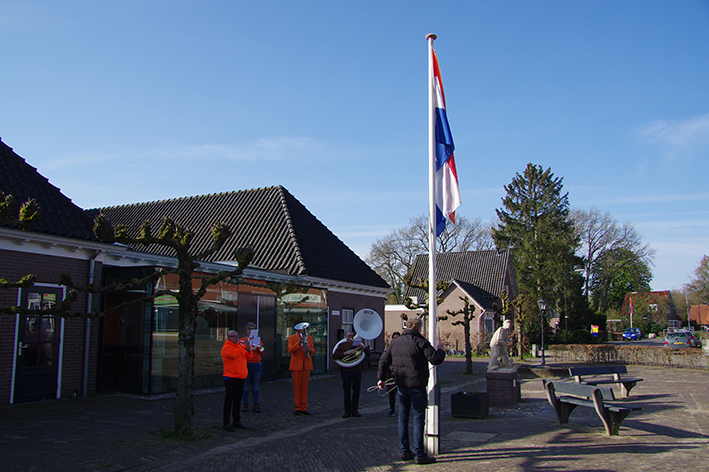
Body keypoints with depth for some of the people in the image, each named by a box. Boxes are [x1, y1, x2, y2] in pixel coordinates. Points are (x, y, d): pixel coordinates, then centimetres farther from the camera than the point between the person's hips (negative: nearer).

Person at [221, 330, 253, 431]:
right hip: (231, 377, -7)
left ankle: (236, 421, 20)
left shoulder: (239, 345, 16)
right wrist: (242, 347, -22)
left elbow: (248, 357, 15)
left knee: (237, 400, 12)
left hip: (240, 377, 7)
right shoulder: (226, 347, -8)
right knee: (229, 400, -3)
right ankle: (226, 423, 3)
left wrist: (248, 351, -5)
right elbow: (232, 354, -28)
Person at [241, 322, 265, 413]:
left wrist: (257, 346, -15)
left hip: (256, 364, 2)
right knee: (245, 385, 0)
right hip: (246, 364, -1)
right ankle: (245, 404, 7)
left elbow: (261, 351, 2)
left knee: (255, 385, 3)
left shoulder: (258, 340, 13)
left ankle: (256, 405, 7)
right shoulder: (243, 340, 8)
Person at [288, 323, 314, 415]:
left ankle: (304, 408, 12)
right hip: (296, 365, -3)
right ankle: (298, 408, 9)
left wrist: (310, 350, -12)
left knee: (305, 387, 5)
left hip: (306, 365, 3)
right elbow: (290, 350, -11)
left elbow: (312, 350, 11)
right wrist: (298, 343, -23)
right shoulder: (292, 338, 2)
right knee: (297, 387, 0)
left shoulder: (309, 338, 12)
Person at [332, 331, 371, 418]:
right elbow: (334, 356, -6)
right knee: (347, 392, 1)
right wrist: (345, 353, -17)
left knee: (356, 391, 4)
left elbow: (369, 353, 11)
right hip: (346, 371, -2)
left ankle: (355, 410, 11)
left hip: (357, 370, 2)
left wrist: (363, 348, -9)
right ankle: (347, 411, 8)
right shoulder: (341, 345, 5)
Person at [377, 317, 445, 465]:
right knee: (419, 419, -1)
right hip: (417, 385, -6)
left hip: (401, 385, 6)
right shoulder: (420, 342, -10)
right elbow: (435, 359, -14)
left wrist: (382, 378, 22)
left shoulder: (394, 342, 10)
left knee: (403, 418, 12)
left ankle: (405, 451, 19)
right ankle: (420, 454, 1)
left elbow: (384, 360, 13)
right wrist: (440, 349, 6)